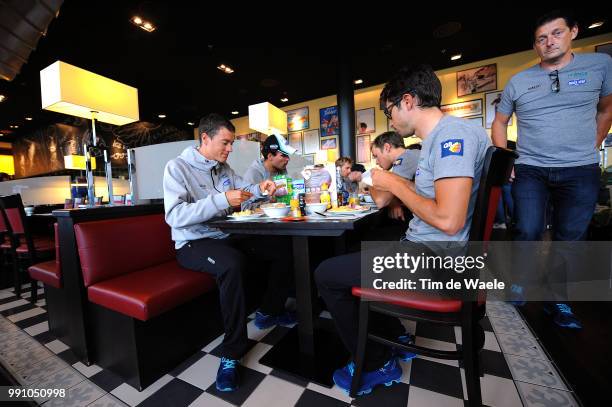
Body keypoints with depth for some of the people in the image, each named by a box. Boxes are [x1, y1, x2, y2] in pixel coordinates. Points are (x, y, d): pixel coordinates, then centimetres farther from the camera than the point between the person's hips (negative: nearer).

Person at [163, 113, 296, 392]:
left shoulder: (223, 168, 10)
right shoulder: (177, 167, -11)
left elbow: (243, 190, 16)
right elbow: (174, 216, -23)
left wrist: (260, 188, -7)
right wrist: (222, 200, -30)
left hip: (226, 237, 7)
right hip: (193, 243, -7)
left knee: (283, 249, -1)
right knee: (232, 263, -40)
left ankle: (269, 312, 19)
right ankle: (232, 353, -19)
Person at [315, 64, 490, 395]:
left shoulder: (453, 133, -18)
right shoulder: (438, 138, 14)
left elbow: (449, 219, -27)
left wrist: (395, 185, -14)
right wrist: (392, 180, 14)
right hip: (424, 248, 10)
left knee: (326, 275, -6)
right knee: (350, 259, 23)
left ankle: (377, 364, 14)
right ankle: (396, 339, 28)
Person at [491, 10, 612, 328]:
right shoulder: (518, 81, 5)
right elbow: (499, 122, 11)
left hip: (580, 172, 1)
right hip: (529, 170, -1)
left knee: (569, 239, 6)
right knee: (527, 233, -8)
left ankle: (557, 301, 24)